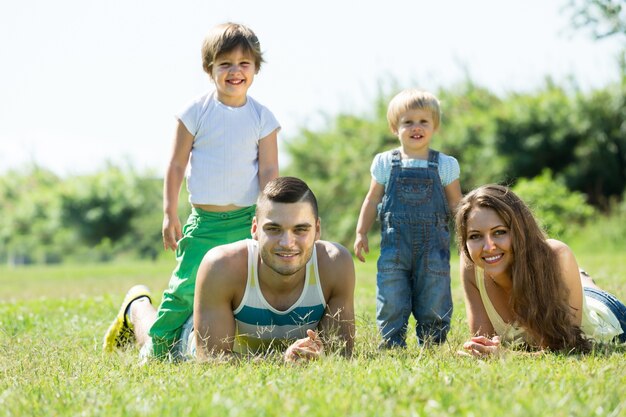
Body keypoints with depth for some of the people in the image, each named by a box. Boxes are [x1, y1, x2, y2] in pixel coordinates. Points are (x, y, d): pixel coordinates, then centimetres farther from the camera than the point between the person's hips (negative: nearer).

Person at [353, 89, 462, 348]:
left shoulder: (445, 165, 4)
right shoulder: (385, 163, 6)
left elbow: (456, 204, 7)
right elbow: (372, 201, 12)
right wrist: (361, 233, 8)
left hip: (434, 246, 0)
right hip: (395, 245, 0)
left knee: (433, 302, 3)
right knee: (391, 300, -2)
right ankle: (391, 344, 5)